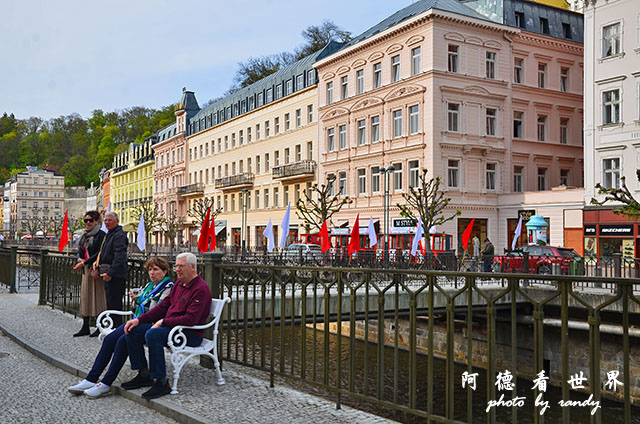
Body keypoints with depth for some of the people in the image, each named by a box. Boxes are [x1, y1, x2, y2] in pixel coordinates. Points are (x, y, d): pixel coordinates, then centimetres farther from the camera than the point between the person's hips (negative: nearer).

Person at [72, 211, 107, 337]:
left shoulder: (101, 235, -9)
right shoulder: (85, 235, 15)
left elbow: (100, 253, -16)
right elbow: (80, 250, 18)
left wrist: (85, 262, -18)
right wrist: (80, 259, -4)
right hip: (86, 270, 8)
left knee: (97, 296, -5)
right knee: (85, 296, 8)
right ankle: (85, 327, 15)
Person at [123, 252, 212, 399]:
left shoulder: (201, 289, -16)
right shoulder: (179, 283, 14)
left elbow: (190, 319, -24)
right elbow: (163, 306, 15)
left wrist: (163, 322, -22)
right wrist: (139, 319, 5)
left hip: (191, 334, -10)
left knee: (153, 334, -33)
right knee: (133, 330, 0)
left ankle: (161, 383, -24)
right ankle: (144, 375, 7)